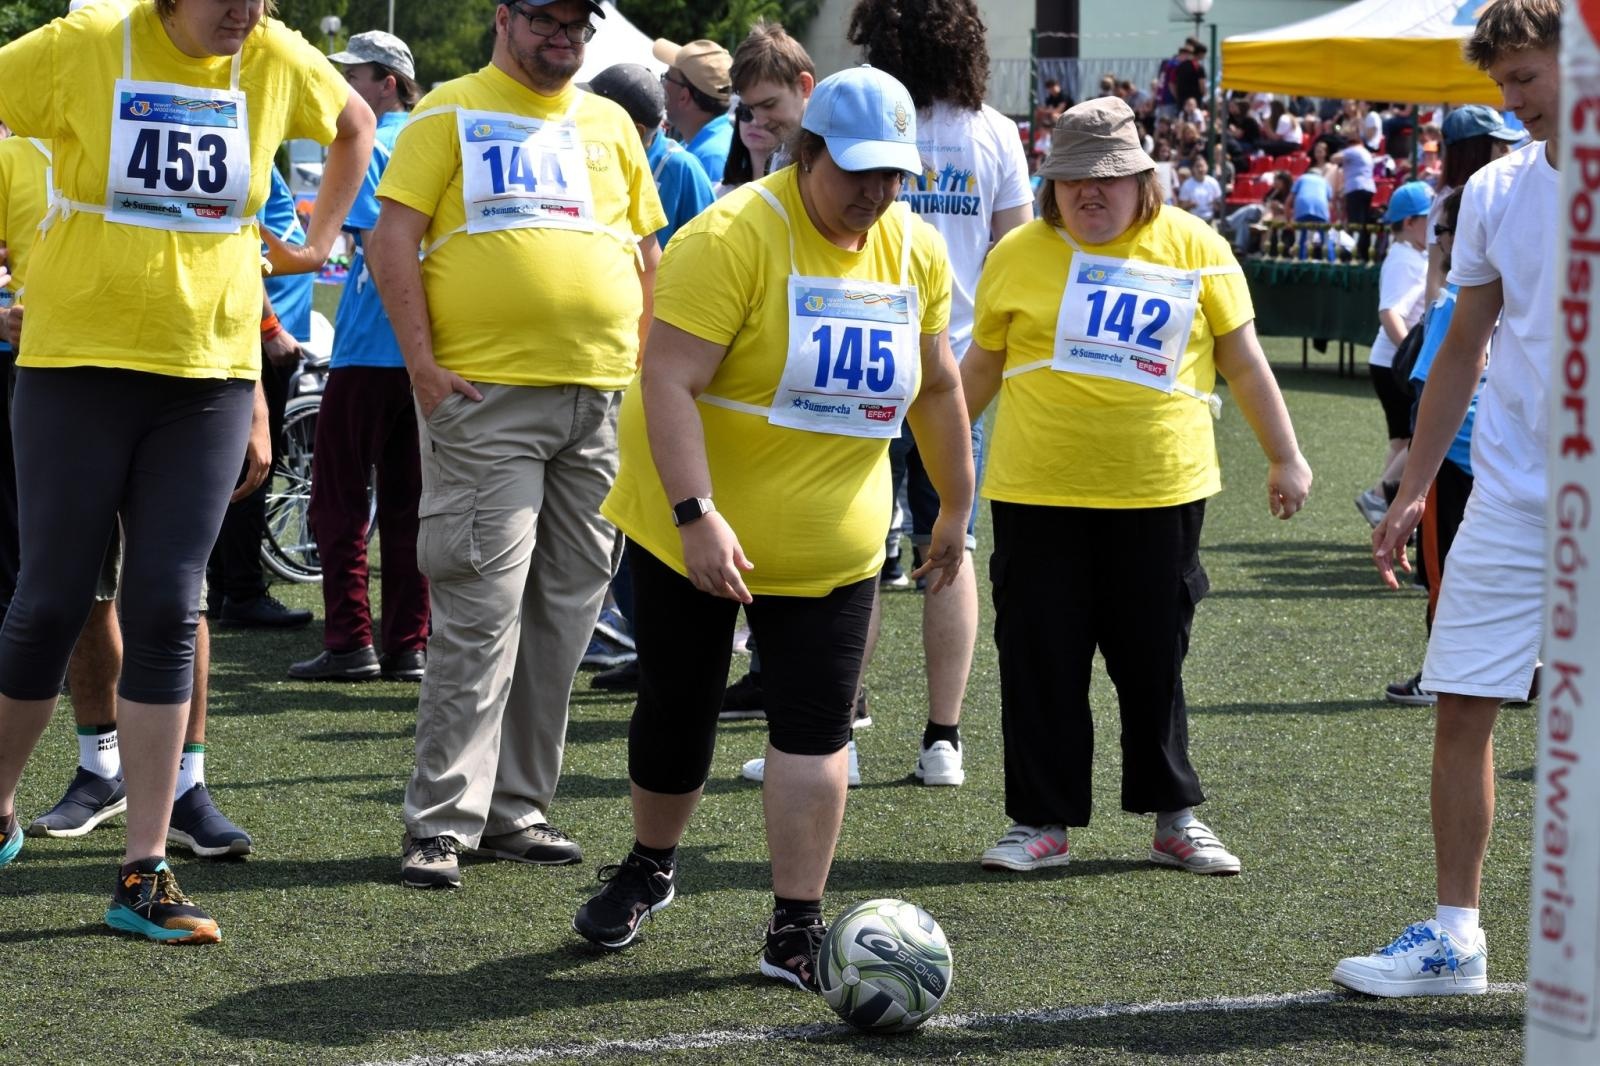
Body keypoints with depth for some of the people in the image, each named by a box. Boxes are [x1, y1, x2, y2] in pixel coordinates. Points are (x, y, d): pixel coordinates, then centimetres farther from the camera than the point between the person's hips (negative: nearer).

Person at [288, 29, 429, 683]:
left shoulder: (369, 147, -9)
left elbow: (373, 243, -19)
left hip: (369, 351, -7)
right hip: (426, 354, 7)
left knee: (338, 498, -1)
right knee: (407, 501, 9)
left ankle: (349, 642, -4)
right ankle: (408, 646, 9)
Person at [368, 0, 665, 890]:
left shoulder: (611, 125, 17)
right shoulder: (451, 113, 3)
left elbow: (646, 250, 21)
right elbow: (392, 237, -3)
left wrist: (646, 368, 10)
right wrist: (423, 362, -11)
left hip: (601, 403, 5)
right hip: (487, 395, -5)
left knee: (565, 612, 7)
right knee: (481, 613, -10)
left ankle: (516, 808, 16)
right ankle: (442, 823, -6)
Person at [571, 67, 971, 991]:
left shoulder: (916, 250, -1)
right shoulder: (733, 237, -19)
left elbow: (938, 386, 12)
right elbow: (668, 383, -25)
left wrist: (957, 509, 15)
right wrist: (699, 517, -32)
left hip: (830, 549, 3)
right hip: (696, 527, -3)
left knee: (815, 729, -4)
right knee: (677, 711, 9)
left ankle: (798, 932, 2)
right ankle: (650, 867, 35)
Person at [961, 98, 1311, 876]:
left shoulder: (1195, 248, 2)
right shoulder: (1018, 254, 4)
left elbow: (1243, 361, 7)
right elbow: (980, 368, 14)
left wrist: (1285, 459, 5)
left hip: (1160, 493, 0)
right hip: (1038, 496, 1)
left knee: (1154, 660, 7)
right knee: (1039, 661, 3)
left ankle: (1175, 817, 19)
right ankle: (1043, 820, 14)